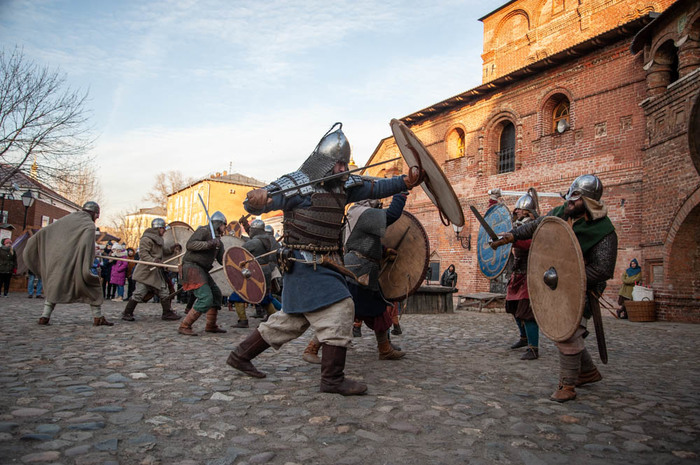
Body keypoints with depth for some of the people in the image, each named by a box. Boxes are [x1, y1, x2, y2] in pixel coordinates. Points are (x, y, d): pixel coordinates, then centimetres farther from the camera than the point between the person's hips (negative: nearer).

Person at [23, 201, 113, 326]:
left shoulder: (67, 219, 16)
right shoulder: (89, 225, -4)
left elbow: (44, 232, 16)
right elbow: (86, 244, -18)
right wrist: (86, 268, -21)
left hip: (55, 262, 6)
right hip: (73, 263, -6)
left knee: (54, 287, 22)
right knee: (93, 286, 6)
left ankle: (45, 316, 15)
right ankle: (98, 318, 3)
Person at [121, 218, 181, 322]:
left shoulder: (159, 239, 17)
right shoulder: (146, 239, -13)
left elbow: (163, 251, 26)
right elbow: (143, 253, -21)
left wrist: (172, 250, 10)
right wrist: (153, 260, -35)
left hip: (156, 271, 9)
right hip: (145, 271, -9)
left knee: (164, 292, 7)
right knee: (139, 293, -5)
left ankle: (167, 314, 15)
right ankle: (127, 314, 8)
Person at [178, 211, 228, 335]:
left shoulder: (218, 240, 19)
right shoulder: (204, 230, -7)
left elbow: (222, 259, 14)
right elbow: (190, 245, -19)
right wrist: (208, 244, -25)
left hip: (202, 270, 10)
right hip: (192, 267, -10)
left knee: (216, 294, 11)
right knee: (205, 298, -17)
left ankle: (211, 326, 21)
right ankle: (184, 326, -11)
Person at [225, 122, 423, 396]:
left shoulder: (344, 185, 11)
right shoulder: (297, 183, -11)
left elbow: (375, 188, 10)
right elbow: (254, 204, -14)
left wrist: (406, 182, -6)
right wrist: (255, 199, -39)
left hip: (325, 264, 9)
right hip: (305, 263, -9)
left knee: (292, 320, 16)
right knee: (338, 310, -14)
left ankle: (241, 355, 30)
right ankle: (333, 379, -3)